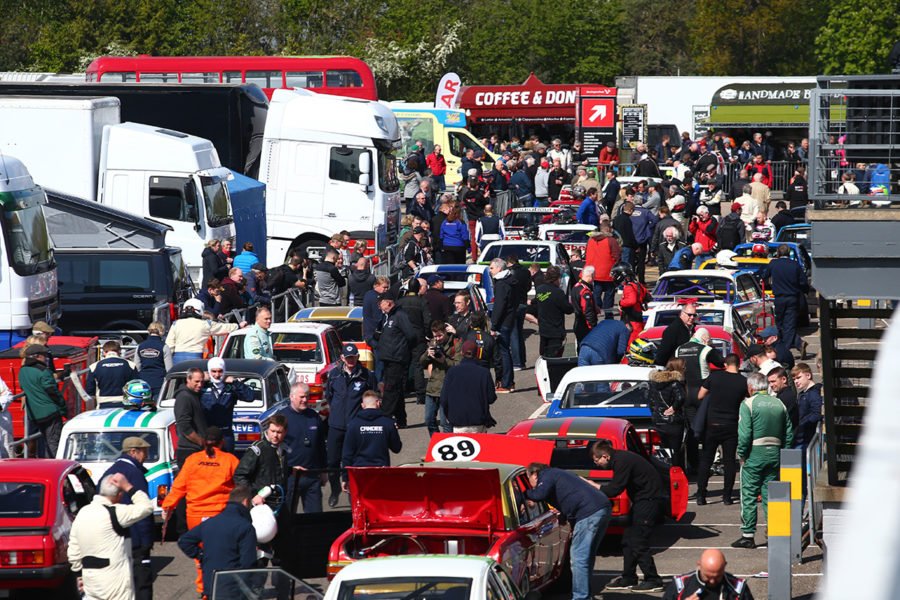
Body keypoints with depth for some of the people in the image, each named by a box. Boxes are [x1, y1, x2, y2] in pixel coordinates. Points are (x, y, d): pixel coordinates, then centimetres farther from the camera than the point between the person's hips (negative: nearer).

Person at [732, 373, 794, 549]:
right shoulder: (779, 404, 9)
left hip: (754, 455, -5)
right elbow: (789, 434, 8)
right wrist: (782, 453, 13)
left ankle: (748, 535, 0)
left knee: (749, 496, 1)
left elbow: (744, 434, -15)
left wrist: (741, 455, -4)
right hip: (774, 455, 5)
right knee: (771, 496, 10)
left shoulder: (748, 404, -7)